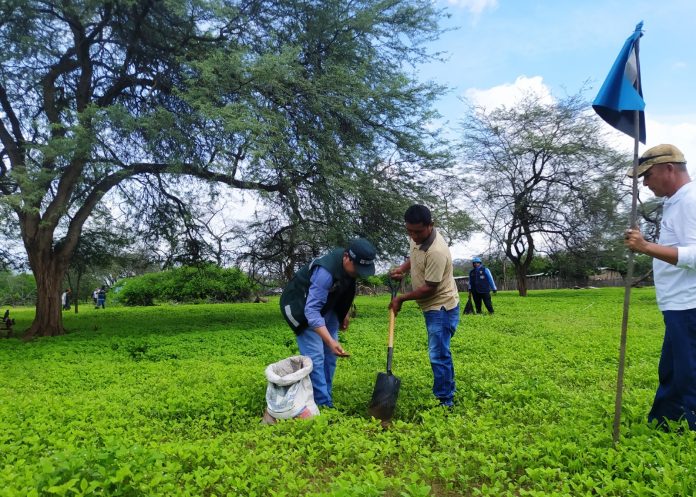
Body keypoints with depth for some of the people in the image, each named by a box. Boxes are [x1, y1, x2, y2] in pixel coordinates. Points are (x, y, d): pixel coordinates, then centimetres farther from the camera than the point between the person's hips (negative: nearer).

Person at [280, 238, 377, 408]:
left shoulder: (350, 265, -13)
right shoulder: (325, 272, -39)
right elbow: (311, 311, -41)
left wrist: (345, 313, 14)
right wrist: (330, 341, -47)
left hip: (327, 306, 8)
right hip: (303, 308, -8)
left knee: (330, 355, 6)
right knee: (315, 357, -14)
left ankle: (326, 398, 16)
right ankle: (323, 405, -8)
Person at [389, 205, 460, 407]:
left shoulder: (436, 252, -30)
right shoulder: (417, 238, -1)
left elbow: (429, 288, -25)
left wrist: (401, 298, -15)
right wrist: (402, 269, 2)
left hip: (441, 307, -10)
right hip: (432, 307, 10)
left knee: (438, 355, -6)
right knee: (441, 352, 21)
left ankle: (445, 400, 8)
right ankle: (449, 390, 36)